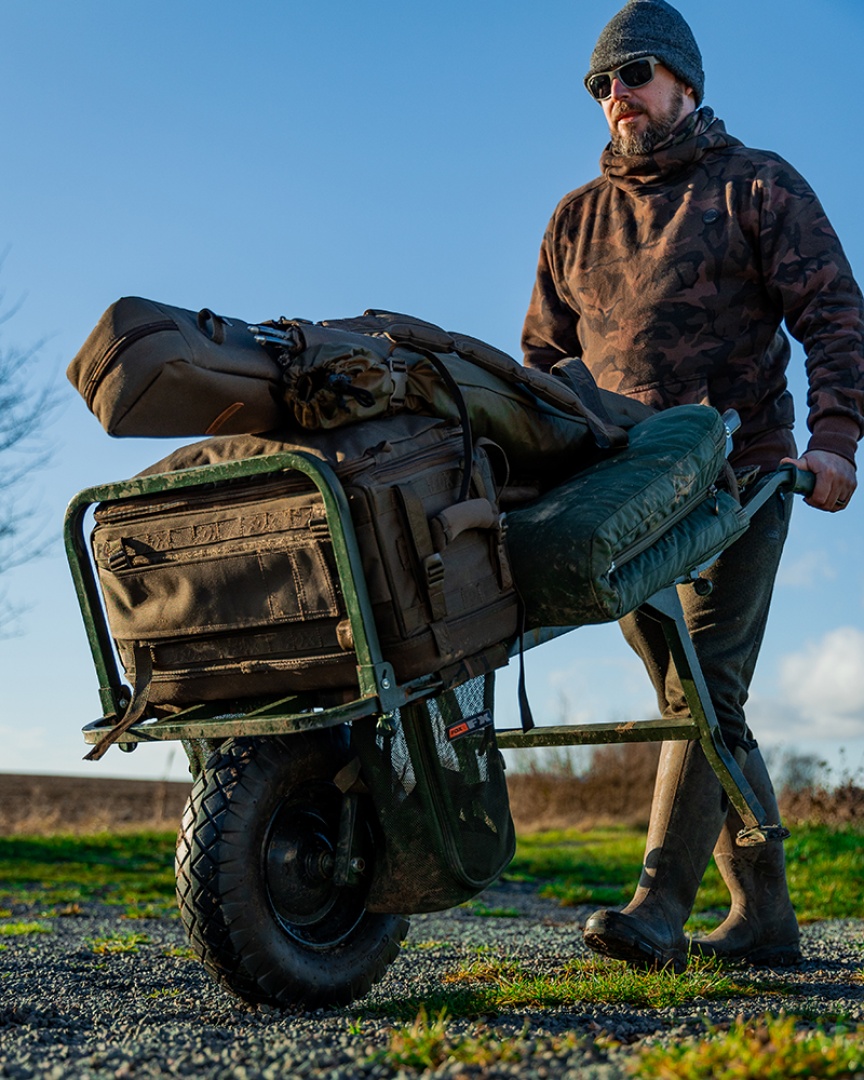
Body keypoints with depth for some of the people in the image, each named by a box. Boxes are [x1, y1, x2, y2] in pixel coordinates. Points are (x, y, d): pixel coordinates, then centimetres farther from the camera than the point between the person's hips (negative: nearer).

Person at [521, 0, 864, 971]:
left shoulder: (758, 187, 7)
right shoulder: (577, 219, 19)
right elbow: (543, 359, 22)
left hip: (738, 480, -5)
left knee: (703, 686, -15)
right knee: (698, 703, 7)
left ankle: (659, 907, -17)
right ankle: (763, 917, 15)